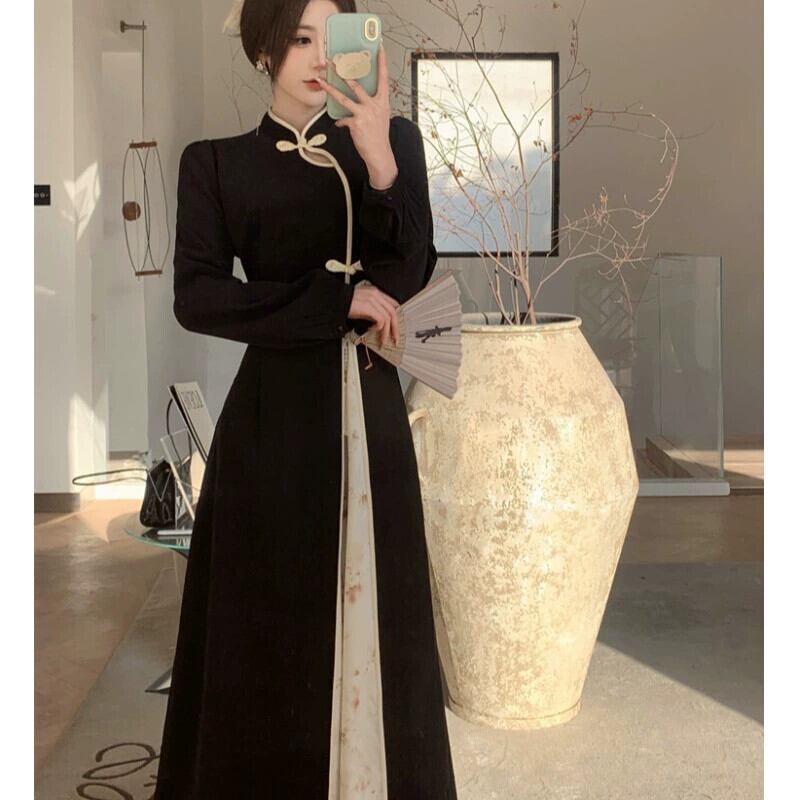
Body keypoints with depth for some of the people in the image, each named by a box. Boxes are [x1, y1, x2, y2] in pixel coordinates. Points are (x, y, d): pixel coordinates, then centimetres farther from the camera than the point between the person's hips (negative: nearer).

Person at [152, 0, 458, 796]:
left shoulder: (393, 141, 6)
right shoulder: (217, 163, 3)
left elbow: (406, 275, -7)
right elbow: (196, 297, -7)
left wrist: (379, 158, -22)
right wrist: (335, 299, -13)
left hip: (368, 411, 1)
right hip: (273, 416, -1)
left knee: (371, 612, 8)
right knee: (267, 625, 6)